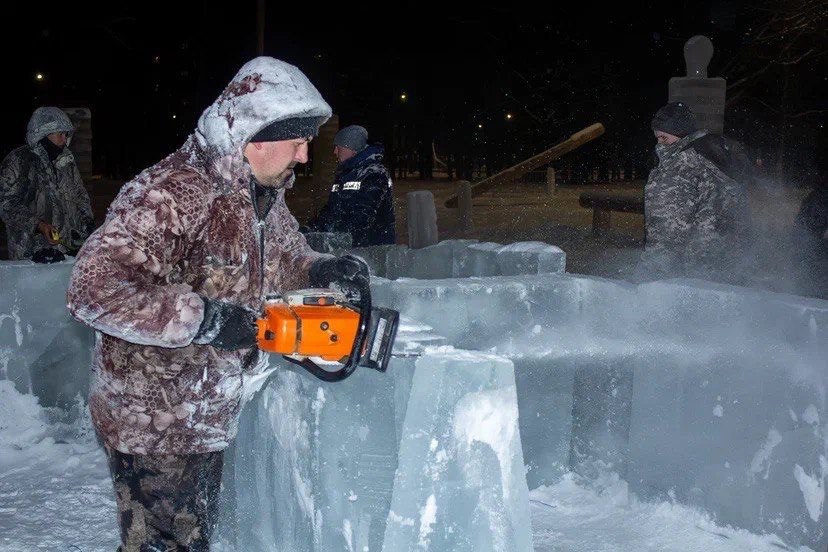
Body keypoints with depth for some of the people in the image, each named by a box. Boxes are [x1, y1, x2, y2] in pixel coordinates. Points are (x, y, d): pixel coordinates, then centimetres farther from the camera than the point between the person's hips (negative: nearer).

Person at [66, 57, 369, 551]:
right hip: (153, 422, -9)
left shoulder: (267, 196, 3)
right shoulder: (172, 194, -27)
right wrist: (206, 318, -33)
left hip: (209, 416, 9)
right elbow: (95, 289, -35)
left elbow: (287, 259, 19)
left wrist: (322, 271, -4)